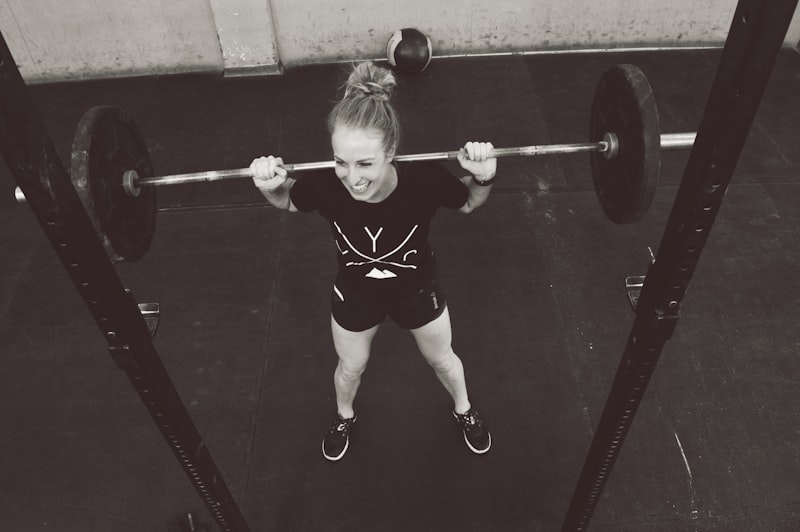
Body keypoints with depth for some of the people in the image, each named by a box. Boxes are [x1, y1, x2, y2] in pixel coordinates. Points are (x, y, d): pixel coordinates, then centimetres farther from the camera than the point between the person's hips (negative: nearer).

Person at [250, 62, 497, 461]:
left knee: (442, 358, 28)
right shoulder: (323, 187, -35)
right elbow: (287, 202, -9)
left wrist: (483, 178, -33)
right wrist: (269, 187, -30)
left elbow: (469, 203, -13)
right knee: (350, 368, 28)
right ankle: (344, 417, 65)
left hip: (417, 290, 0)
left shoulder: (425, 180, -38)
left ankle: (464, 411, 62)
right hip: (354, 295, 1)